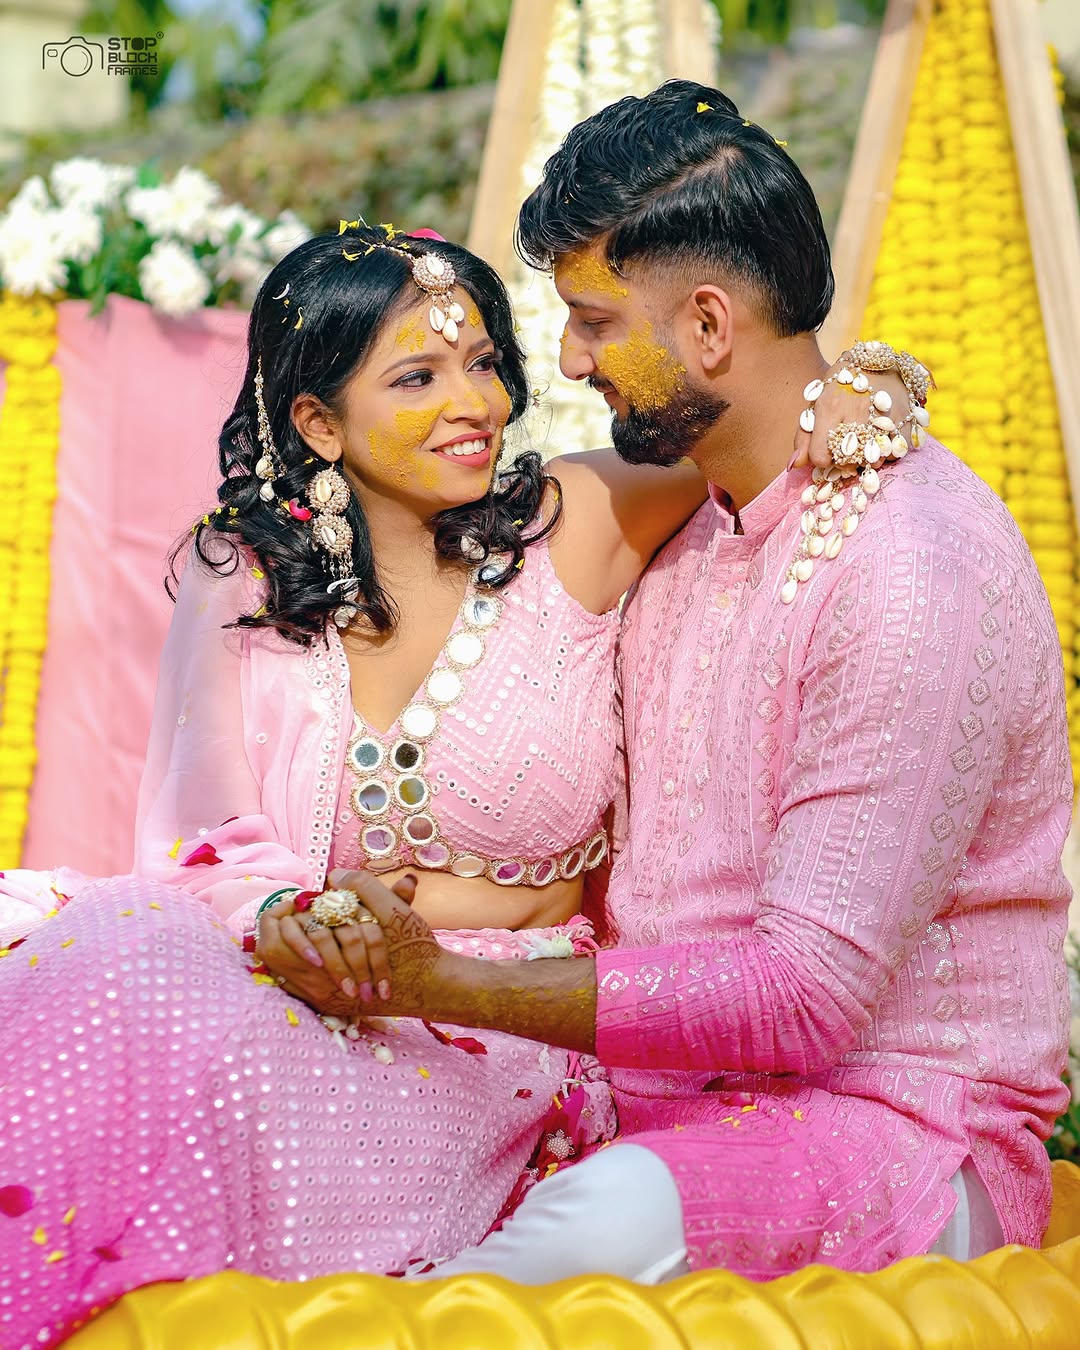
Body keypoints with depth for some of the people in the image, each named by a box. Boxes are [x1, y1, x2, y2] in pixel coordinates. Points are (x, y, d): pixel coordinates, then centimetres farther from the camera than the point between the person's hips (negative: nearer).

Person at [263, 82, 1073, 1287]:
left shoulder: (918, 572, -18)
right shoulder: (687, 529, 11)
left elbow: (812, 994, -21)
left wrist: (443, 985, -22)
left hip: (901, 1124, -8)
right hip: (671, 1090, 8)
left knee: (620, 1218, -38)